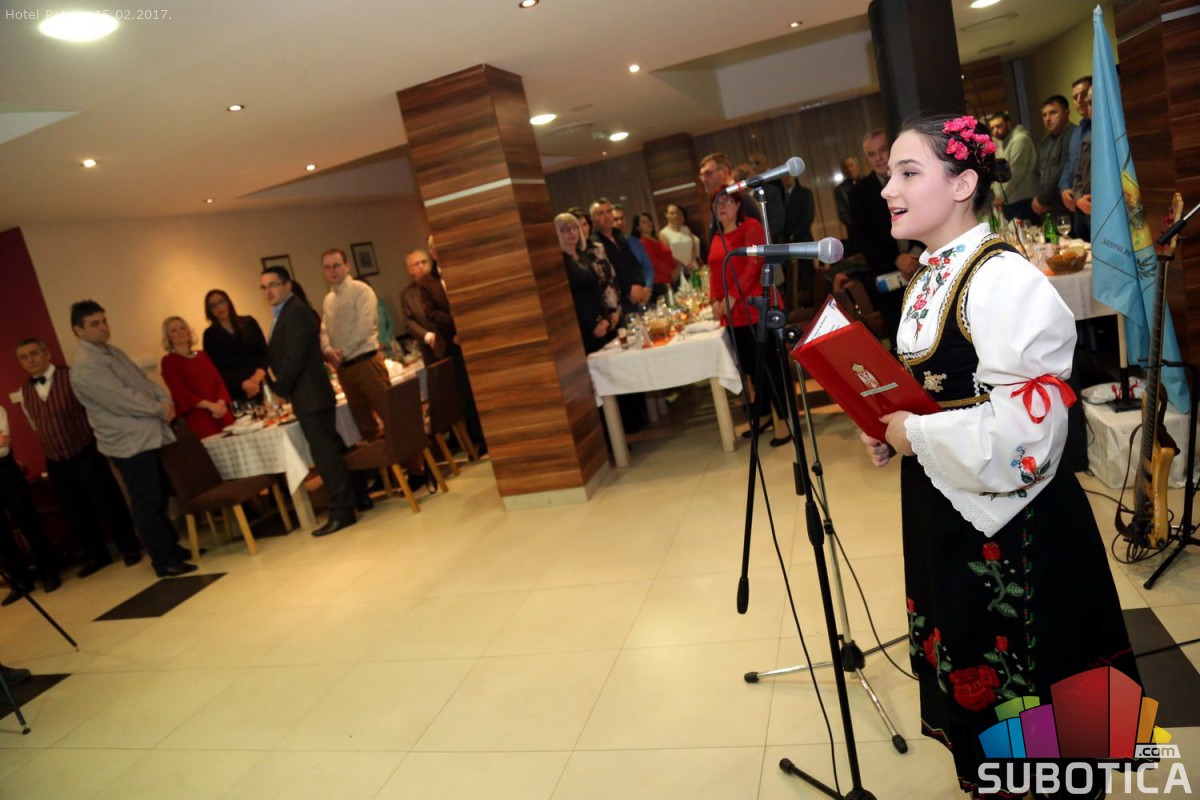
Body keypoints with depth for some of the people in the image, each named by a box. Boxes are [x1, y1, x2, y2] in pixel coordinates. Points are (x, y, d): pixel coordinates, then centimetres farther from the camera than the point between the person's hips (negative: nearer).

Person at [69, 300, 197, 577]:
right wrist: (160, 410, -10)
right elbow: (122, 400, -21)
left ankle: (172, 547, 29)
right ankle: (163, 561, 9)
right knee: (147, 503, 0)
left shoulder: (113, 352, 13)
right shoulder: (85, 368, -16)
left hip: (152, 435, 9)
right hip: (130, 442, -9)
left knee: (160, 497, 17)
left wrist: (165, 400, -5)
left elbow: (144, 380, 13)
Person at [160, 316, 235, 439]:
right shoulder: (168, 361, 3)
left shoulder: (202, 355, 17)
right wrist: (209, 405, -17)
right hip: (198, 418, -4)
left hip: (221, 413, 4)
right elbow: (179, 392, -6)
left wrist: (221, 403, -9)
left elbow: (218, 381, 11)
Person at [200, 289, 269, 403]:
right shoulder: (210, 334, 6)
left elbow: (264, 352, 6)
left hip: (261, 386, 2)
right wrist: (243, 384, -13)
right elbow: (216, 369, 0)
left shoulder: (249, 323, 10)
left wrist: (257, 376, -11)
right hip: (235, 392, -1)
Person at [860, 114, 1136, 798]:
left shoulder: (1004, 280, -21)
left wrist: (915, 435, -18)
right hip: (943, 507, 9)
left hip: (1009, 519, -9)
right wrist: (891, 430, 1)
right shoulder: (928, 278, 6)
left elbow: (1022, 430, -27)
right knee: (968, 664, 25)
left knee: (1023, 686, 11)